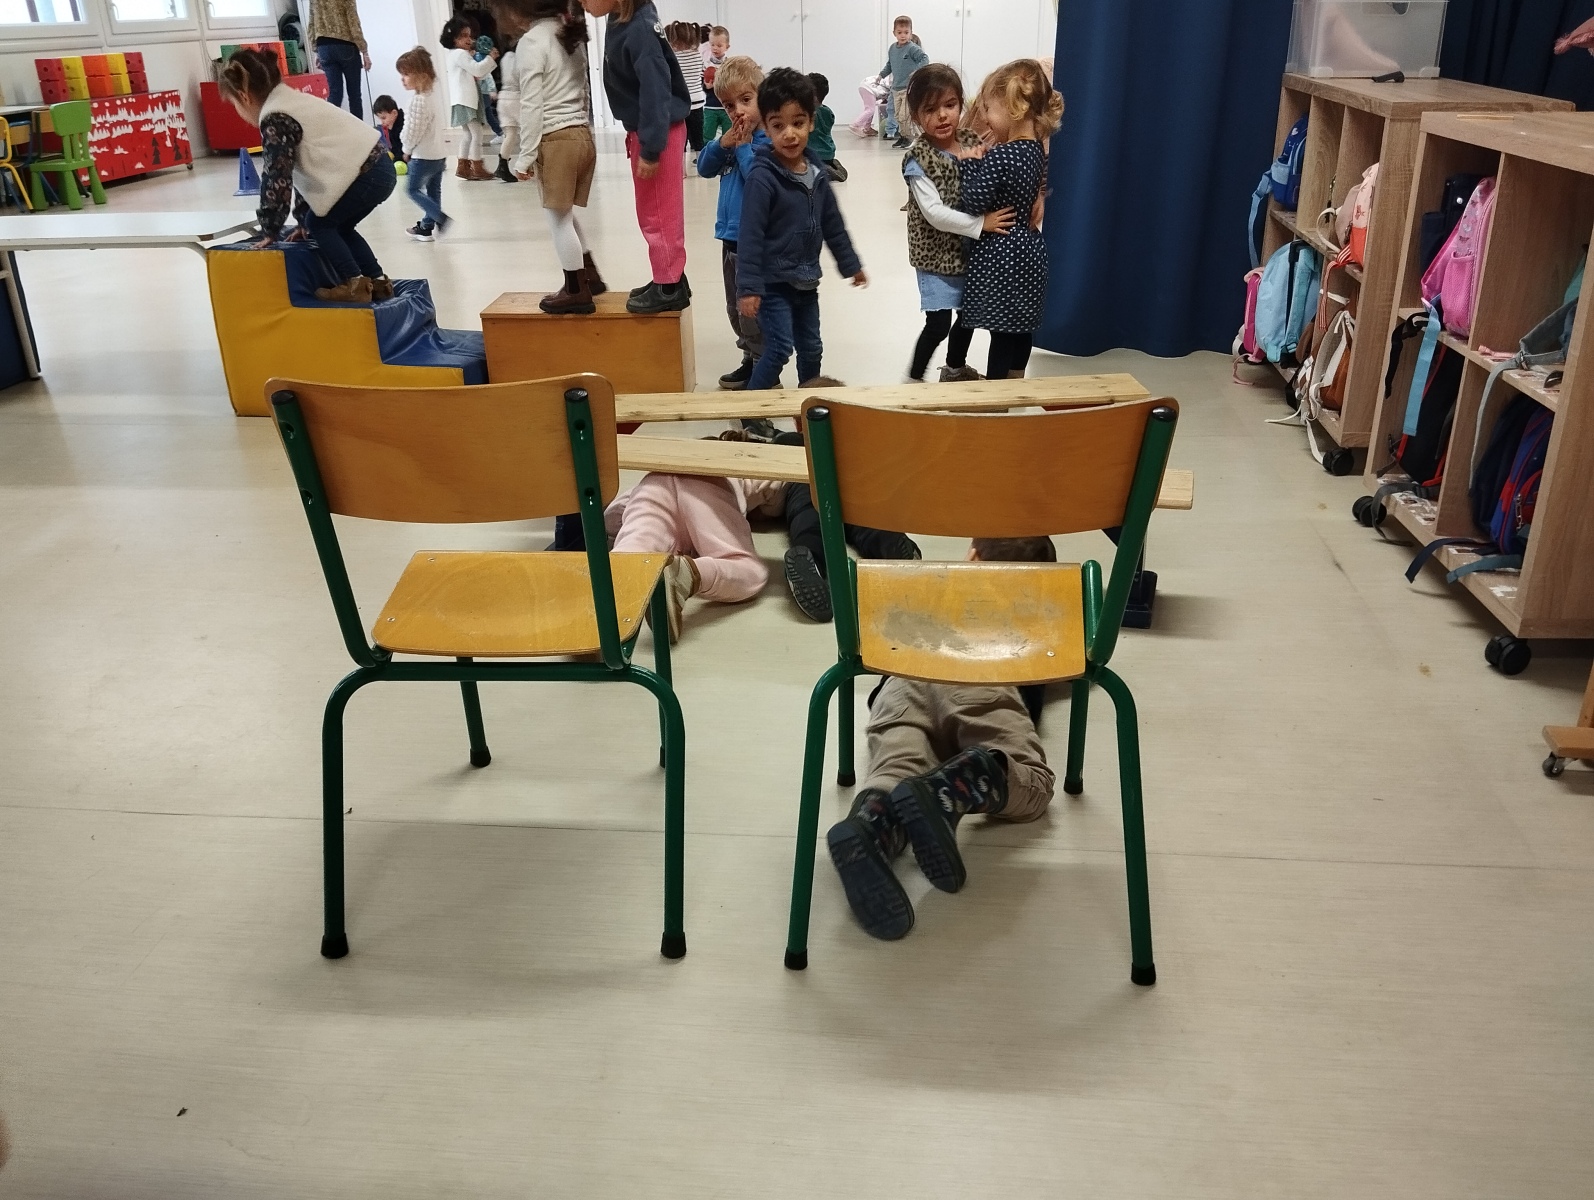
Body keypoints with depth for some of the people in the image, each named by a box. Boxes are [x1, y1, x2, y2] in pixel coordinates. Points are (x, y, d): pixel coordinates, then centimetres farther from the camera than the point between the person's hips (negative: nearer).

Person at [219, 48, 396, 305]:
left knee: (319, 224, 5)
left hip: (367, 174, -9)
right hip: (379, 168, 9)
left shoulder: (274, 119, -11)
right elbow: (302, 169, 23)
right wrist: (303, 218, 24)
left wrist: (270, 232, -2)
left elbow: (277, 179, -12)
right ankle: (376, 281, 22)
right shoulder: (293, 101, 20)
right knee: (336, 226, 21)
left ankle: (355, 284, 1)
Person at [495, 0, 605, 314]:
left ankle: (577, 292, 9)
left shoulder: (531, 41, -11)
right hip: (582, 134, 8)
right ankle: (590, 276, 26)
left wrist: (525, 156, -11)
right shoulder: (570, 34, 13)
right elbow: (582, 92, 14)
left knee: (559, 220, 3)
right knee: (567, 214, 20)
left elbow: (532, 106, -14)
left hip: (555, 140, -8)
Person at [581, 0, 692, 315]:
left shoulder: (638, 29, -23)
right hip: (642, 130, 10)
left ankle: (670, 288, 9)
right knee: (651, 214, 17)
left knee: (659, 215, -1)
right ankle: (668, 280, 27)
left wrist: (651, 149, -23)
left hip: (657, 133, -10)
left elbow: (655, 91, -25)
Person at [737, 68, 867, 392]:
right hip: (773, 282, -7)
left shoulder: (817, 173, 3)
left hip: (806, 281, 7)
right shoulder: (763, 177, -18)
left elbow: (833, 223, 15)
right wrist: (748, 287, -24)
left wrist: (851, 264, 20)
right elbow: (750, 235, -20)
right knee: (779, 348, -11)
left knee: (811, 349, 16)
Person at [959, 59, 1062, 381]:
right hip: (1028, 249, 9)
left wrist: (971, 163, -6)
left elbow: (974, 202, -17)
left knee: (1002, 333, -1)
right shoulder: (1036, 148, 5)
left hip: (999, 257, -9)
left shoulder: (999, 156, -22)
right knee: (1022, 327, 16)